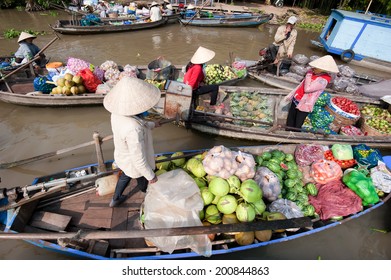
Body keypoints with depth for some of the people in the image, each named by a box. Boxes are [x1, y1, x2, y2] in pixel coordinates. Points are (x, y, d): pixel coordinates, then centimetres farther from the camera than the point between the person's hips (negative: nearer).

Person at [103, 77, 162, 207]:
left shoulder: (118, 113, -18)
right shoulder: (133, 129, -45)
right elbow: (139, 160, -33)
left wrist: (152, 125, 19)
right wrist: (151, 176, -18)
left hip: (122, 157, 7)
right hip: (135, 165, -6)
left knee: (125, 176, 36)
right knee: (143, 183, 27)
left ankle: (115, 199, 61)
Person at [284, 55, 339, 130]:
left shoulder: (323, 80, -21)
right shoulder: (312, 72, 2)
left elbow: (307, 89, -27)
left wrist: (308, 76, -17)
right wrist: (291, 95, 17)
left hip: (304, 105, -7)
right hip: (295, 99, 8)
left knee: (297, 126, 1)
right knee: (290, 121, 17)